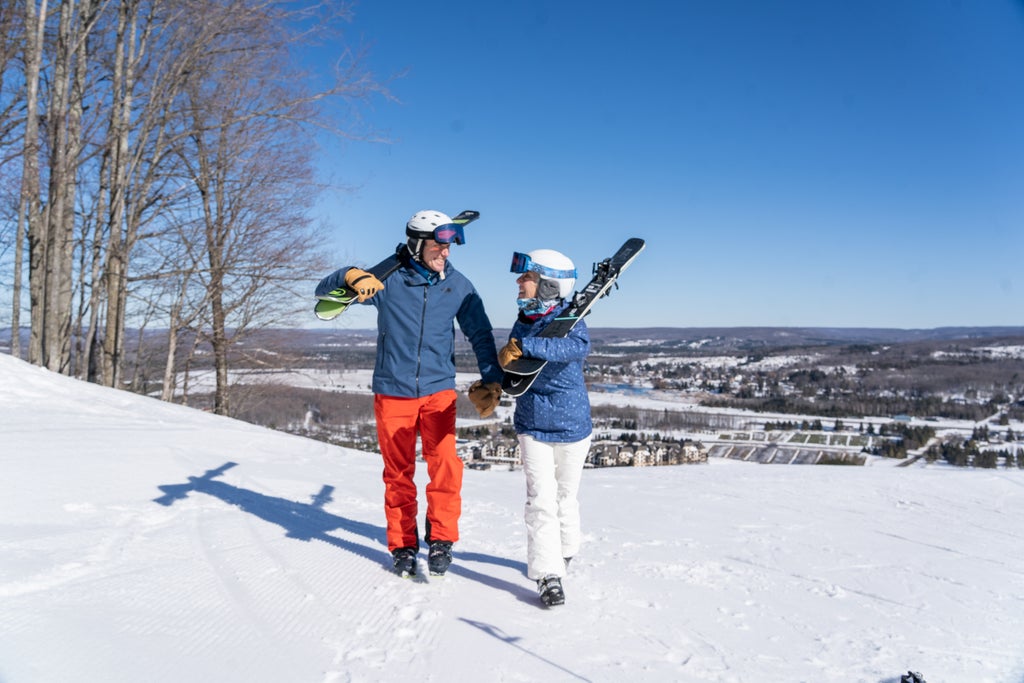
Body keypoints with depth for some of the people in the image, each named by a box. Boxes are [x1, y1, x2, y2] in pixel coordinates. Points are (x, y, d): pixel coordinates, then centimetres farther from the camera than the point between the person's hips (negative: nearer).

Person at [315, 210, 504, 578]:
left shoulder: (458, 285, 0)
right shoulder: (387, 279, -6)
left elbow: (481, 335, 7)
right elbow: (323, 290, -1)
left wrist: (491, 381, -4)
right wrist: (351, 276, -22)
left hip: (438, 390, 1)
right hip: (392, 392, 0)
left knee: (445, 462, -18)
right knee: (398, 474, 8)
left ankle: (441, 538, 1)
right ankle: (403, 546, 24)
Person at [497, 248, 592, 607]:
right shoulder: (522, 323, 1)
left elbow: (578, 347, -38)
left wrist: (525, 346, -43)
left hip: (572, 426, -2)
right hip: (532, 427, 3)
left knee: (565, 497, 16)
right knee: (541, 499, -7)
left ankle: (563, 553, 39)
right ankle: (548, 575, -1)